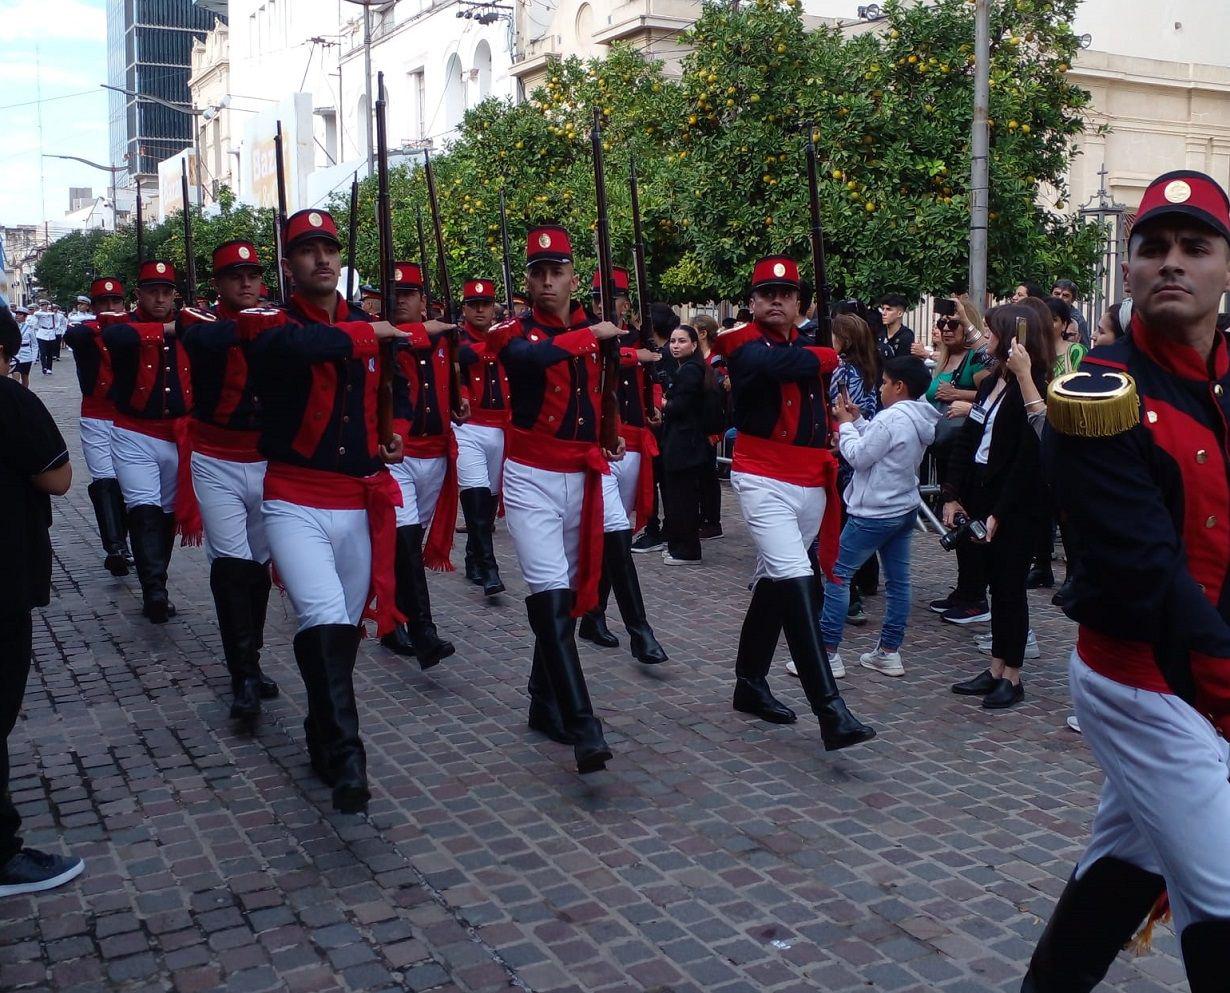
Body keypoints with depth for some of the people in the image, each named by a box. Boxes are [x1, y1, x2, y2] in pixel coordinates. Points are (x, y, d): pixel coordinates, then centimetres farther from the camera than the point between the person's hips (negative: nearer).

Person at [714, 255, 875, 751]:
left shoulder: (810, 347, 14)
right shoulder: (745, 347, -7)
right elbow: (778, 364, -29)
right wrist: (826, 357, -9)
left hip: (812, 483, 7)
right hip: (764, 480, -7)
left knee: (774, 581, 15)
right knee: (796, 583, -18)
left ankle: (750, 682, 29)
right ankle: (830, 710, -23)